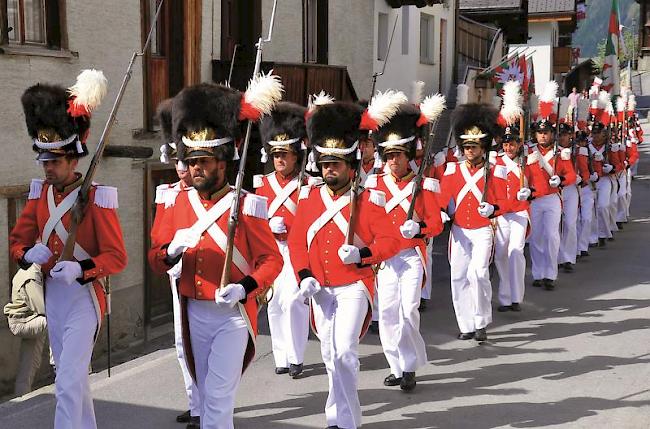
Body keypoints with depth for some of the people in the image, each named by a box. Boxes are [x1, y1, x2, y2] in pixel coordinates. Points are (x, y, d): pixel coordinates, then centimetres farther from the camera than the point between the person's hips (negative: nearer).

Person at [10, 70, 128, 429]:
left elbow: (117, 257, -17)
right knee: (73, 378, 20)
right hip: (52, 295, 7)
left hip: (83, 296, -7)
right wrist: (28, 253, -13)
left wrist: (80, 269, -33)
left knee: (68, 383, -12)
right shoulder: (40, 194, 4)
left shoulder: (96, 198, -15)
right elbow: (17, 239, 10)